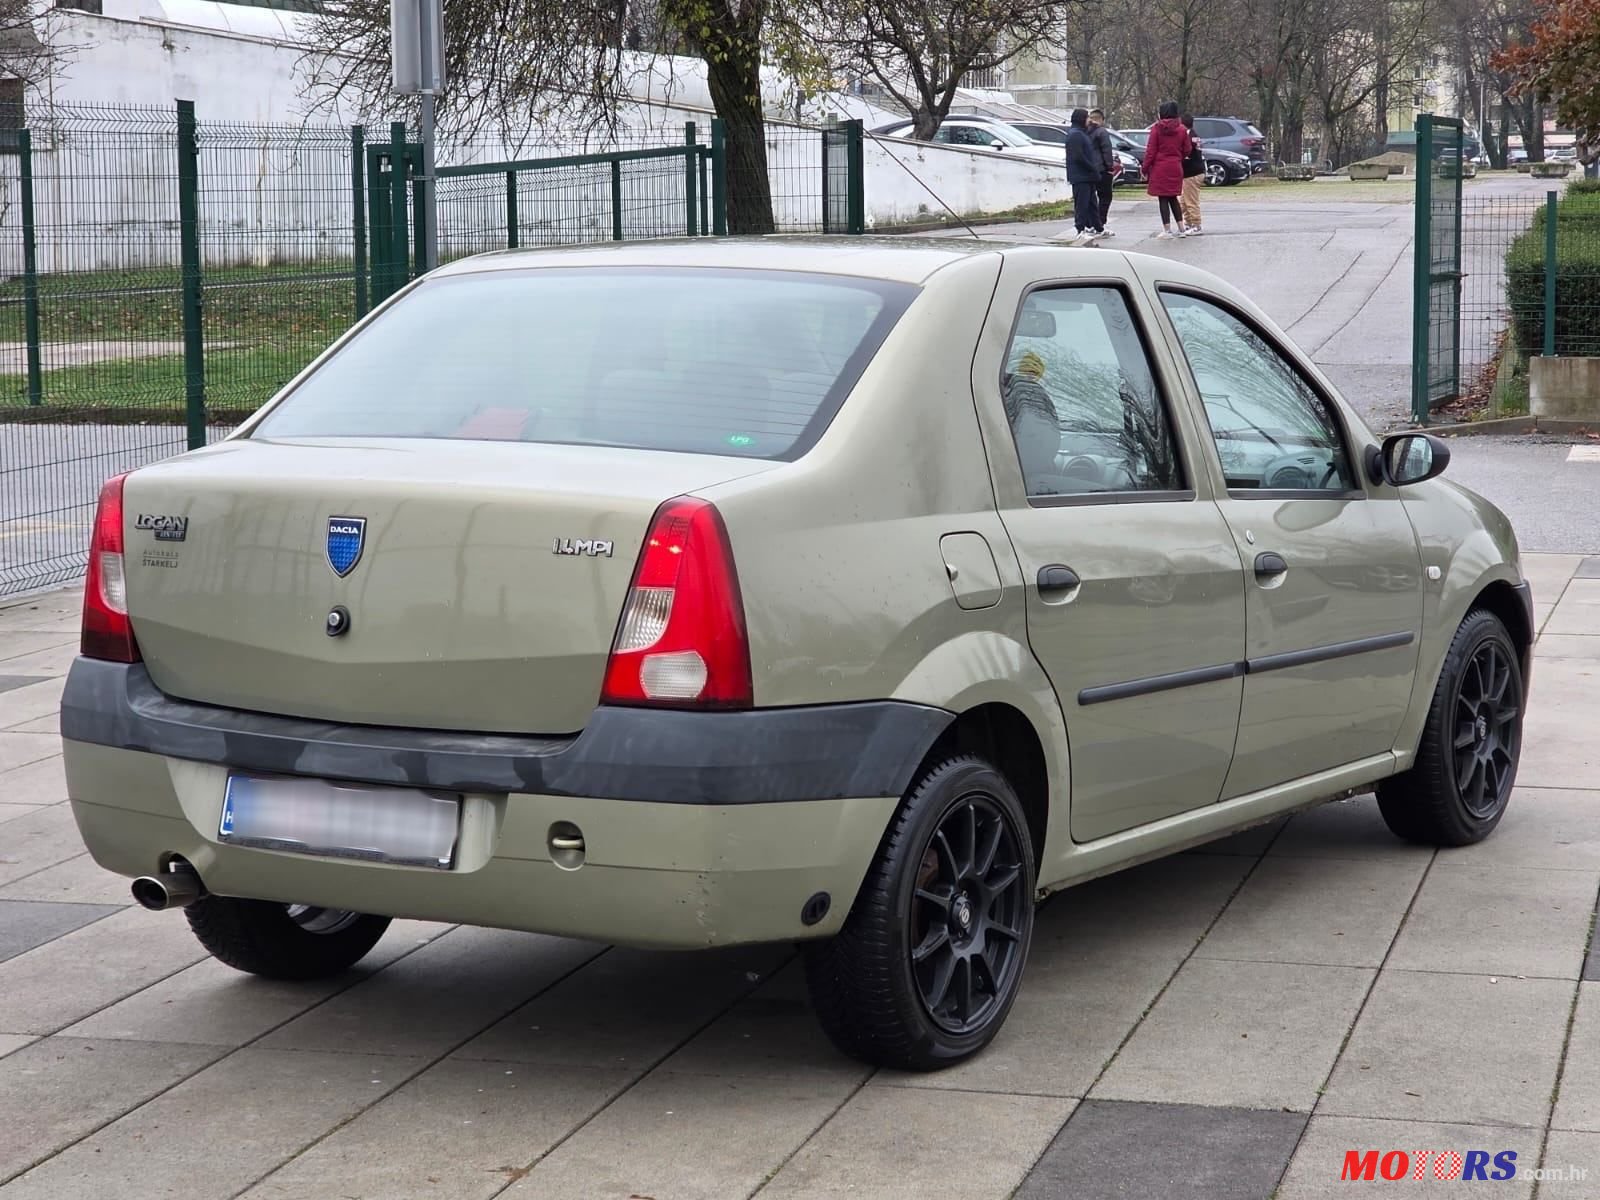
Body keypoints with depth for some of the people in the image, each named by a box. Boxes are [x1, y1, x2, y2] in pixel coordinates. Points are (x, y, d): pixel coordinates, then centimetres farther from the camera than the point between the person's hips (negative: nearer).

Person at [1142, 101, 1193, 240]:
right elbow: (1187, 150, 7)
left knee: (1163, 199, 1)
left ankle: (1167, 230, -1)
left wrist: (1145, 168, -3)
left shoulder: (1157, 128, -9)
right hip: (1175, 168, 4)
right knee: (1173, 198, 16)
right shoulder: (1181, 129, 1)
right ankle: (1181, 227, 14)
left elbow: (1150, 150, -9)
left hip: (1160, 168, -4)